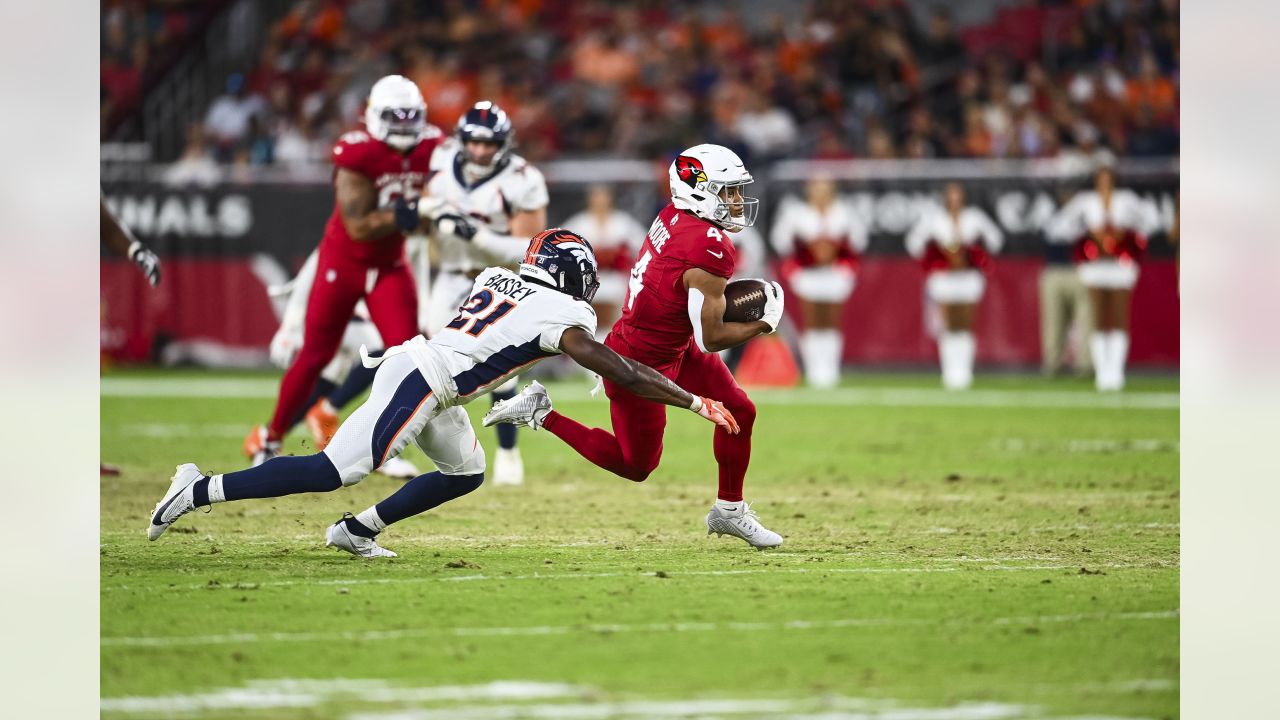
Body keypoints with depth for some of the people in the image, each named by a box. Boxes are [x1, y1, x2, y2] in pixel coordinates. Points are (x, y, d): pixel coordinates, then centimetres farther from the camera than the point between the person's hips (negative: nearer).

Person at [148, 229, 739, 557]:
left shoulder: (496, 278, 16)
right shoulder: (561, 314, -7)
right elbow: (621, 375, -11)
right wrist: (695, 402, -9)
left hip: (413, 362, 9)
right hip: (418, 383, -9)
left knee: (465, 474, 19)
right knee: (334, 472, -10)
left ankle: (356, 530, 15)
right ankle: (202, 490, -10)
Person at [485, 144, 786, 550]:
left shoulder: (674, 215, -5)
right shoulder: (710, 250, -30)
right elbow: (711, 338, -24)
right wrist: (764, 325, -9)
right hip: (640, 368, -9)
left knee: (739, 411, 10)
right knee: (636, 466, 11)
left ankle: (729, 510, 25)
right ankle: (541, 414, 13)